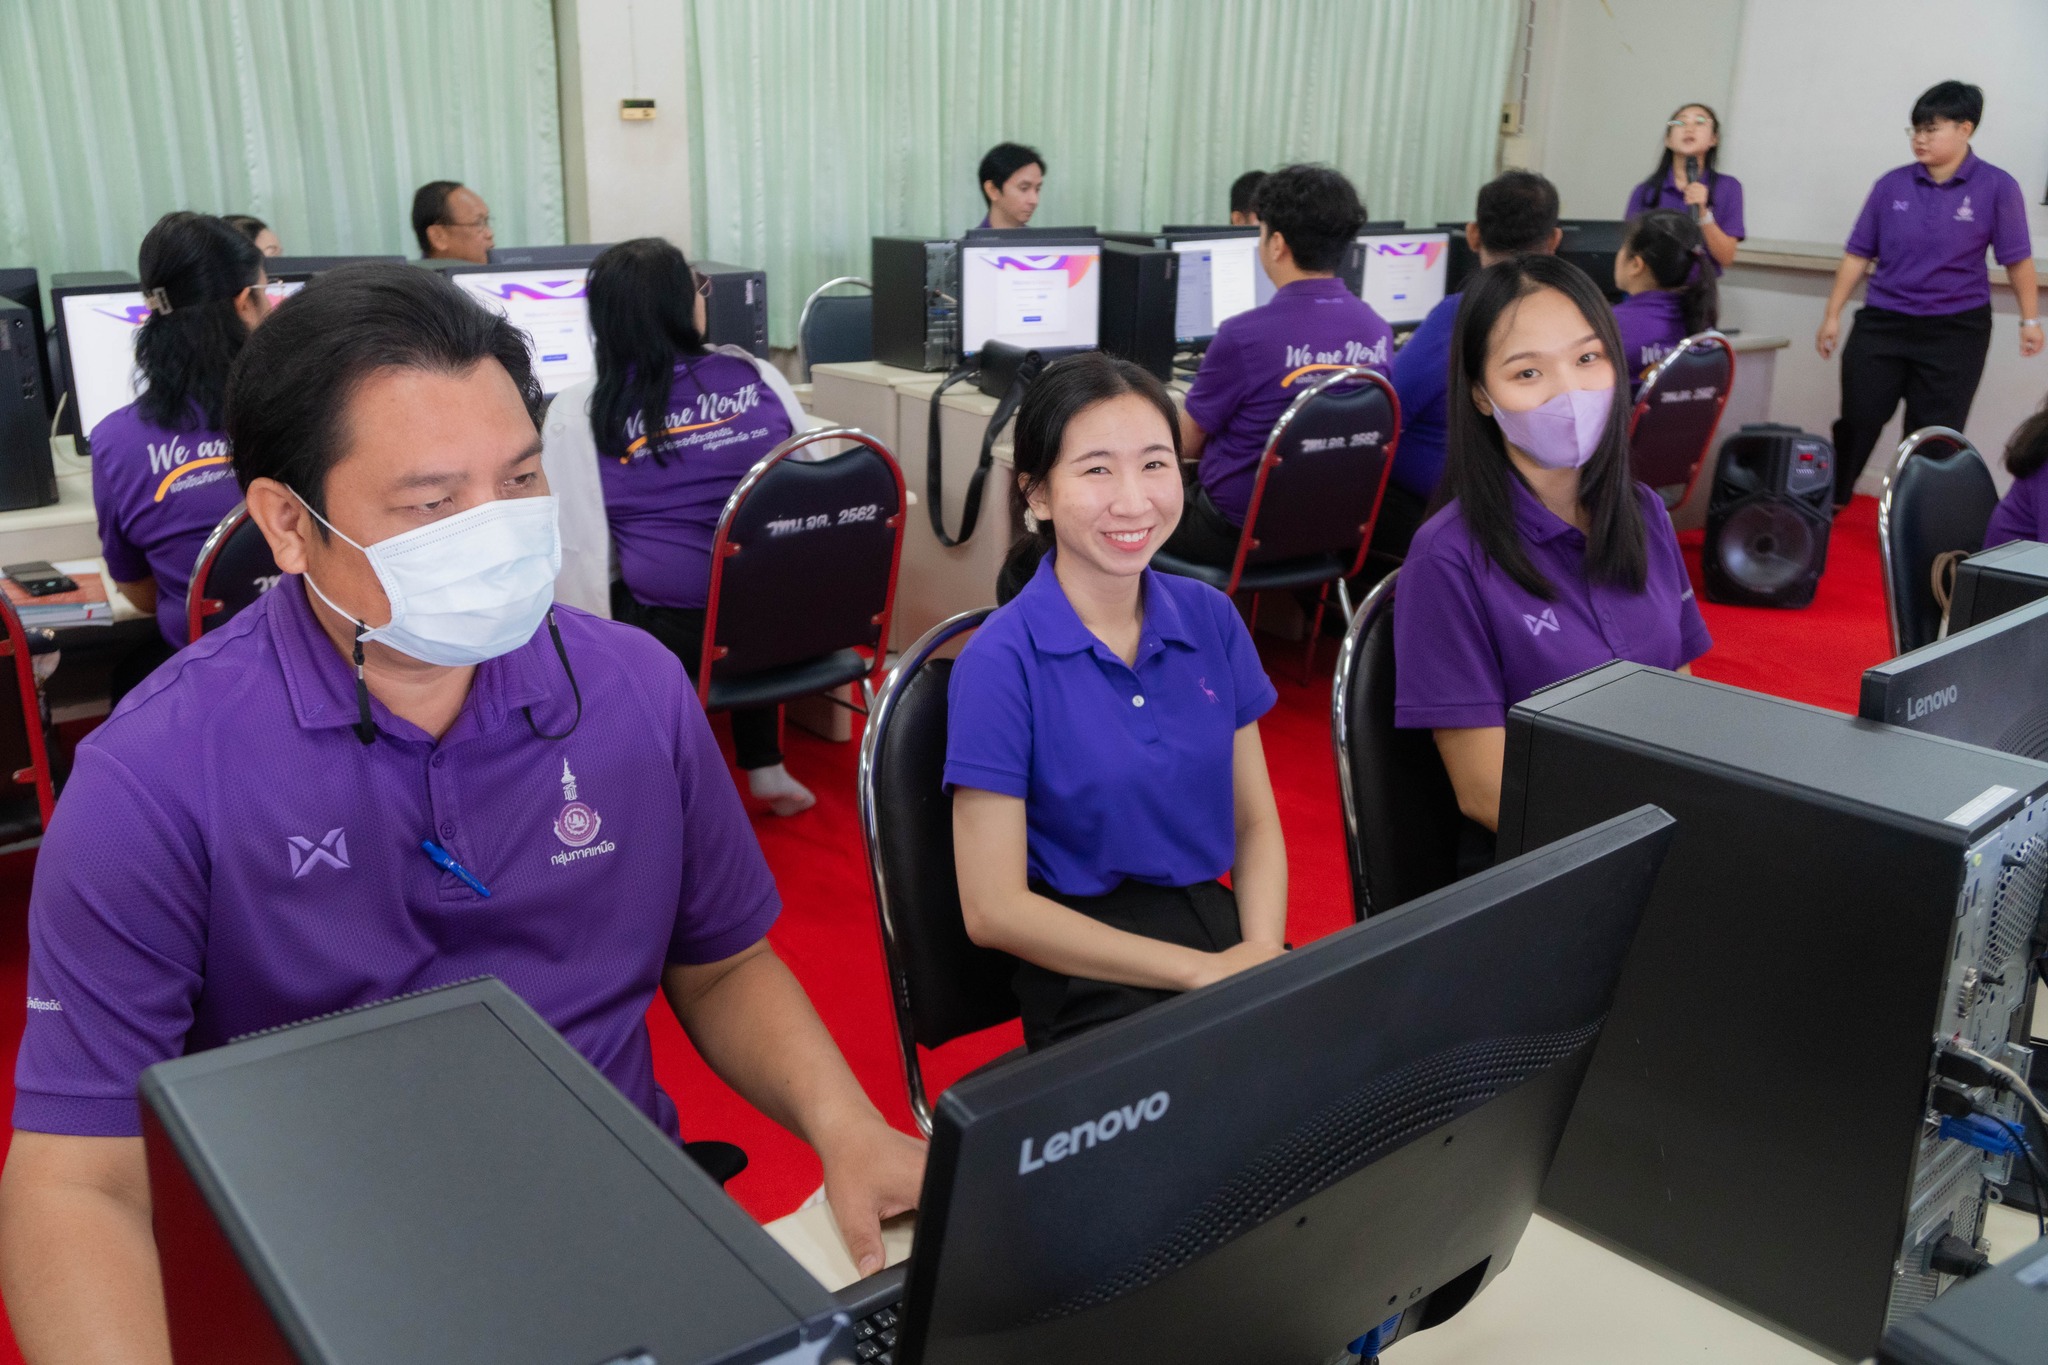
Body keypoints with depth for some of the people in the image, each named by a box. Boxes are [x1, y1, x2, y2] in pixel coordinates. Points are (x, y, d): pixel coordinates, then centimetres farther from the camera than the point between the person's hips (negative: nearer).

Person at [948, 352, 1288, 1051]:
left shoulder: (1211, 618, 5)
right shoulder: (1002, 660, -11)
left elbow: (1255, 821, 11)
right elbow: (992, 910, -11)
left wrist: (1261, 953, -9)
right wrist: (1202, 969, -13)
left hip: (1220, 922, 6)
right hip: (1089, 968, -5)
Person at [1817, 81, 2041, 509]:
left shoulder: (1997, 188, -7)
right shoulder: (1892, 185, -1)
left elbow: (2017, 260, 0)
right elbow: (1858, 255, 4)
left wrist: (2030, 319, 2)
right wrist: (1832, 314, 4)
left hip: (1956, 330, -2)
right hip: (1881, 323, 2)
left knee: (1934, 438, 3)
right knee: (1858, 421, 2)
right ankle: (1826, 505, 16)